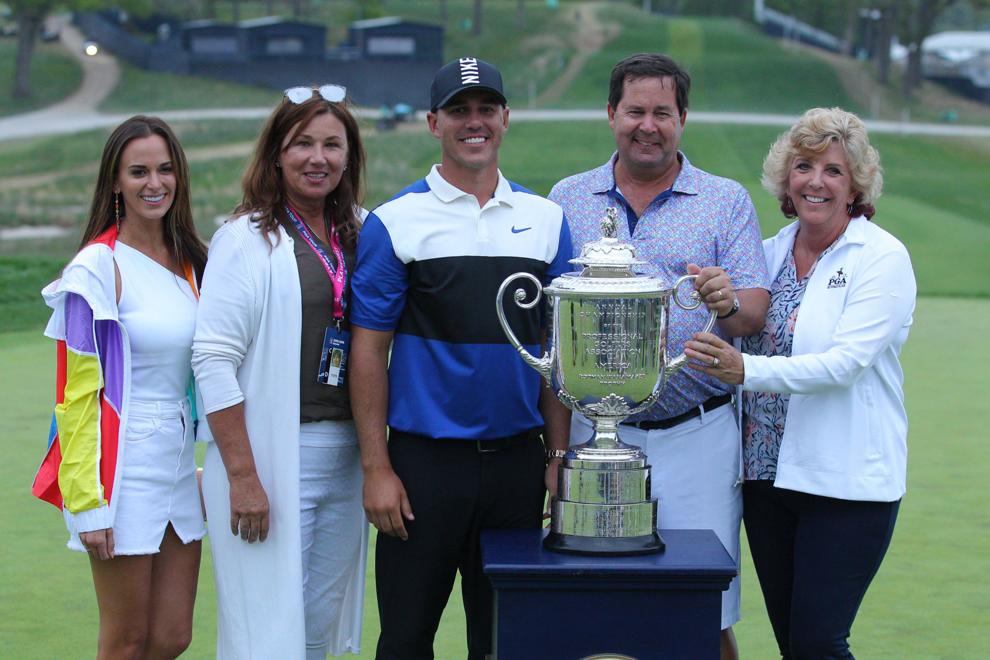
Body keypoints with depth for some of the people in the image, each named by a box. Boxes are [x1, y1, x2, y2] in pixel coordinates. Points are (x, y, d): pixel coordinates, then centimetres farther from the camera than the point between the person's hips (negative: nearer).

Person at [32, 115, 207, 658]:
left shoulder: (190, 262, 10)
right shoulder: (98, 268, -11)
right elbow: (76, 394, -12)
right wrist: (87, 503, -15)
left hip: (178, 464, 7)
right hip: (121, 468, -7)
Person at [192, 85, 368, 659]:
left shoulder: (361, 233, 9)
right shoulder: (246, 239, -8)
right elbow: (214, 360, -13)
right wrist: (242, 476, -16)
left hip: (346, 456, 6)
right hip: (272, 455, -6)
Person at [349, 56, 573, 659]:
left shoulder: (545, 220, 8)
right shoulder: (395, 222, -2)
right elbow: (369, 350, -3)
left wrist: (558, 458, 4)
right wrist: (376, 469, -8)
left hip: (518, 460, 3)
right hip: (424, 461, -3)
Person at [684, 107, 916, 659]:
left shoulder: (883, 258, -7)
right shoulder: (770, 253, 9)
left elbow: (845, 362, -21)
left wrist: (747, 370, -31)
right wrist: (723, 308, 0)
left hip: (846, 480, -6)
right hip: (768, 473, 6)